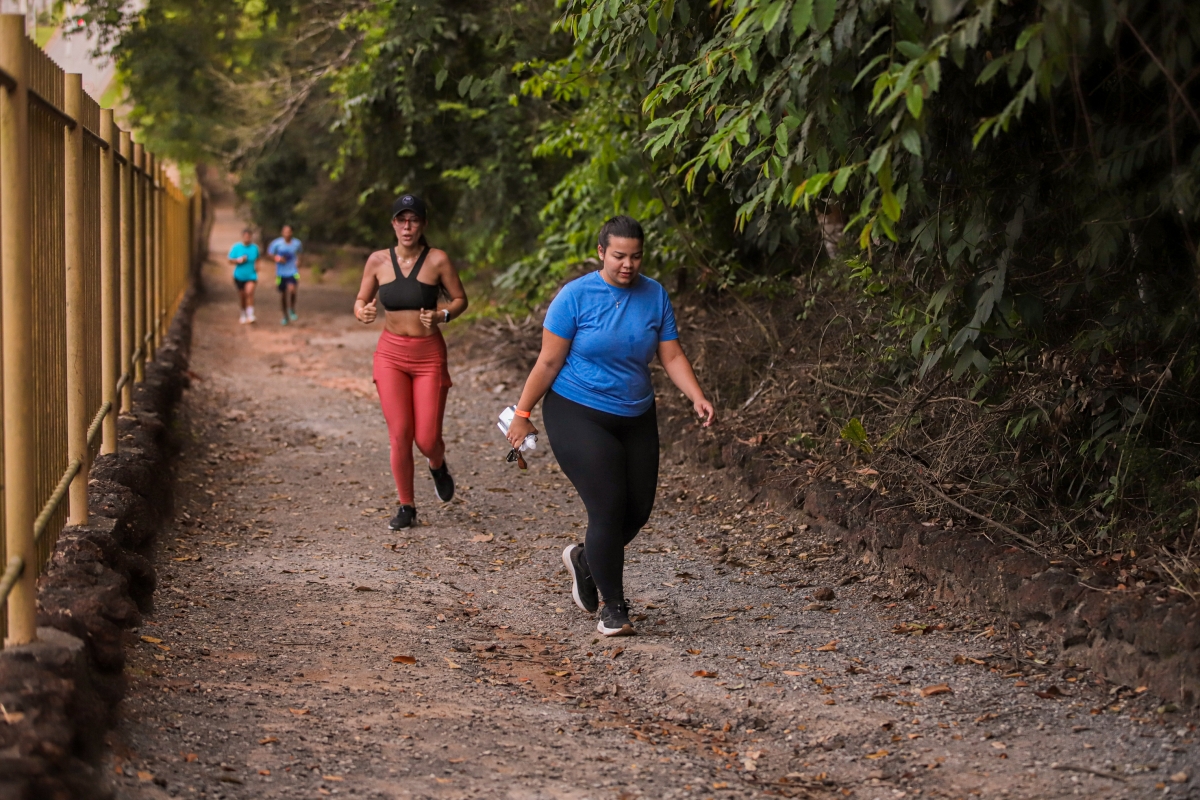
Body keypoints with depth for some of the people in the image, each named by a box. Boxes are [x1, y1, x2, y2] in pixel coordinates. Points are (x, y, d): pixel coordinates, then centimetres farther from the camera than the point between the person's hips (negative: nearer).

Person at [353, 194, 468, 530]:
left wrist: (441, 315, -19)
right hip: (390, 353, 1)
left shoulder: (437, 260, -8)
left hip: (429, 354, -1)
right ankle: (406, 507, 11)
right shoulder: (378, 261, -2)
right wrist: (363, 312, -16)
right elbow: (360, 301, 7)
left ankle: (438, 467, 35)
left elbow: (460, 300, 1)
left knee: (427, 439, -3)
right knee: (400, 435, -6)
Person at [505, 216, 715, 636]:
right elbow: (549, 362, -8)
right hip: (578, 415, -5)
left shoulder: (655, 296, 0)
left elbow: (672, 356, 0)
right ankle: (613, 607, 1)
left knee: (638, 510, 7)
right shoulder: (576, 296, -11)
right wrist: (522, 414, -6)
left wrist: (697, 396, -16)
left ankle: (584, 560, 37)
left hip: (635, 418, 5)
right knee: (609, 507, -13)